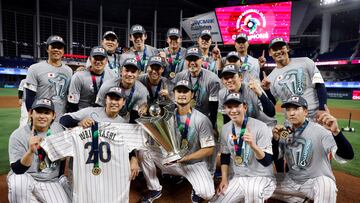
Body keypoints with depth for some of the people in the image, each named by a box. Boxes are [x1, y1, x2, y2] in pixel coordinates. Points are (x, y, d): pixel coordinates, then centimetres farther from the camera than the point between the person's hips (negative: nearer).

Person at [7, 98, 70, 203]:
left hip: (51, 181, 4)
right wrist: (31, 151, -37)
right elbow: (17, 170, -22)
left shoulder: (58, 128, -3)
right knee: (19, 182, -35)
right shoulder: (18, 135, -15)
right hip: (26, 178, -3)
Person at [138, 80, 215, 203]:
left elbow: (209, 150, -15)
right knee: (144, 151, -15)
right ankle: (155, 189, 5)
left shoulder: (202, 120, -16)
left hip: (194, 163, -3)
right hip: (171, 160, 3)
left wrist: (184, 158, -24)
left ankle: (197, 191, 14)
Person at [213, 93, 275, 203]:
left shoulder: (260, 127, -16)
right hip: (236, 178, 5)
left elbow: (267, 161, -20)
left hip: (261, 178, -5)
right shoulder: (225, 129, 0)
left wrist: (253, 145, -37)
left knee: (252, 191, -36)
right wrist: (224, 179, 3)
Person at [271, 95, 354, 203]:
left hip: (317, 180, -6)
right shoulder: (285, 132, 0)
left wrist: (336, 132, -46)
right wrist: (275, 139, -17)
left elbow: (347, 156, -28)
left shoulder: (320, 130, -16)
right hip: (291, 181, 7)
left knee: (326, 185, -37)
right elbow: (274, 157, 2)